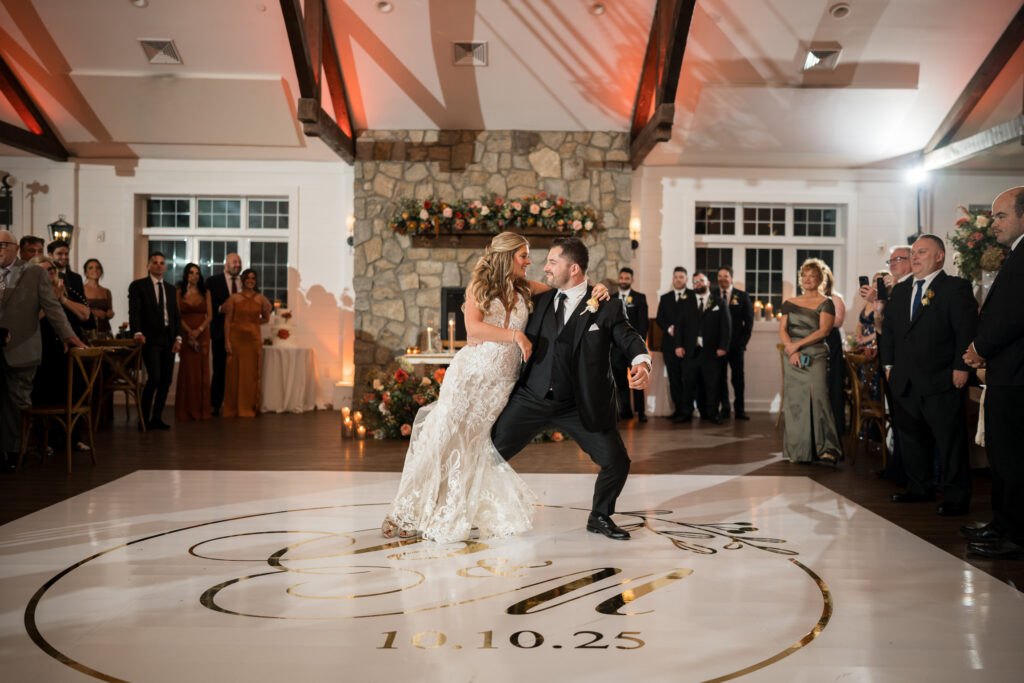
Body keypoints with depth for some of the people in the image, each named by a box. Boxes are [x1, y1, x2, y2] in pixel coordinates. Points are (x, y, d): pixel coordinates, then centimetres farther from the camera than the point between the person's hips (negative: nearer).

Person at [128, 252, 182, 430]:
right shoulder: (138, 286, 3)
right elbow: (134, 312, -7)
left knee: (166, 381, 3)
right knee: (154, 378, -14)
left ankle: (156, 418, 12)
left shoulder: (170, 289, 18)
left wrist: (178, 338, 3)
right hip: (150, 340, -5)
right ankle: (144, 417, 1)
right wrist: (137, 332, -22)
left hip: (168, 341, 5)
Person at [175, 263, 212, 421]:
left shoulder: (205, 293, 10)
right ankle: (186, 410, 2)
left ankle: (201, 410, 6)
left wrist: (199, 330, -11)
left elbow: (209, 315, 4)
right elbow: (178, 315, -2)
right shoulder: (179, 293, 5)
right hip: (186, 335, -2)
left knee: (202, 371, 1)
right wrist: (189, 331, -15)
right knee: (187, 371, -3)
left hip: (203, 334, 2)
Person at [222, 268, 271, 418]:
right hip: (236, 338, -1)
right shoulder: (234, 298, 1)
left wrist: (252, 324, 7)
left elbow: (266, 318, 19)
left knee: (252, 372, 2)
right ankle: (232, 408, 9)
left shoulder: (261, 299, 6)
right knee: (234, 372, 1)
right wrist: (227, 341, -8)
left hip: (253, 339, 2)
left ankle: (249, 407, 12)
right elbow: (227, 320, -1)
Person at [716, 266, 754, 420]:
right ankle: (724, 408, 8)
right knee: (720, 377, 1)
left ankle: (740, 409, 6)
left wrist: (743, 341, 0)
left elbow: (749, 321, 8)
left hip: (736, 344, 0)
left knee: (738, 377, 0)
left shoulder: (742, 296, 7)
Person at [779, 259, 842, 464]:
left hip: (815, 358, -4)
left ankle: (827, 449, -14)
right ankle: (798, 451, 9)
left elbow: (823, 330, -9)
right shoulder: (789, 303, 14)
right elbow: (782, 329, 7)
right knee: (795, 402, 3)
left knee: (818, 398, -16)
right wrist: (791, 350, -10)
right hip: (793, 360, 4)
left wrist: (797, 345, -14)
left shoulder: (825, 303, 3)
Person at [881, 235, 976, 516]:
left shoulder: (956, 287, -4)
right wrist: (889, 364, 12)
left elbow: (967, 329, -10)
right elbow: (888, 328, 20)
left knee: (949, 440, -2)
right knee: (911, 437, 13)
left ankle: (956, 496, 6)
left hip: (942, 380, -6)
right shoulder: (900, 290, 16)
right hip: (906, 382, 7)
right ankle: (920, 488, 25)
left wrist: (961, 367, -15)